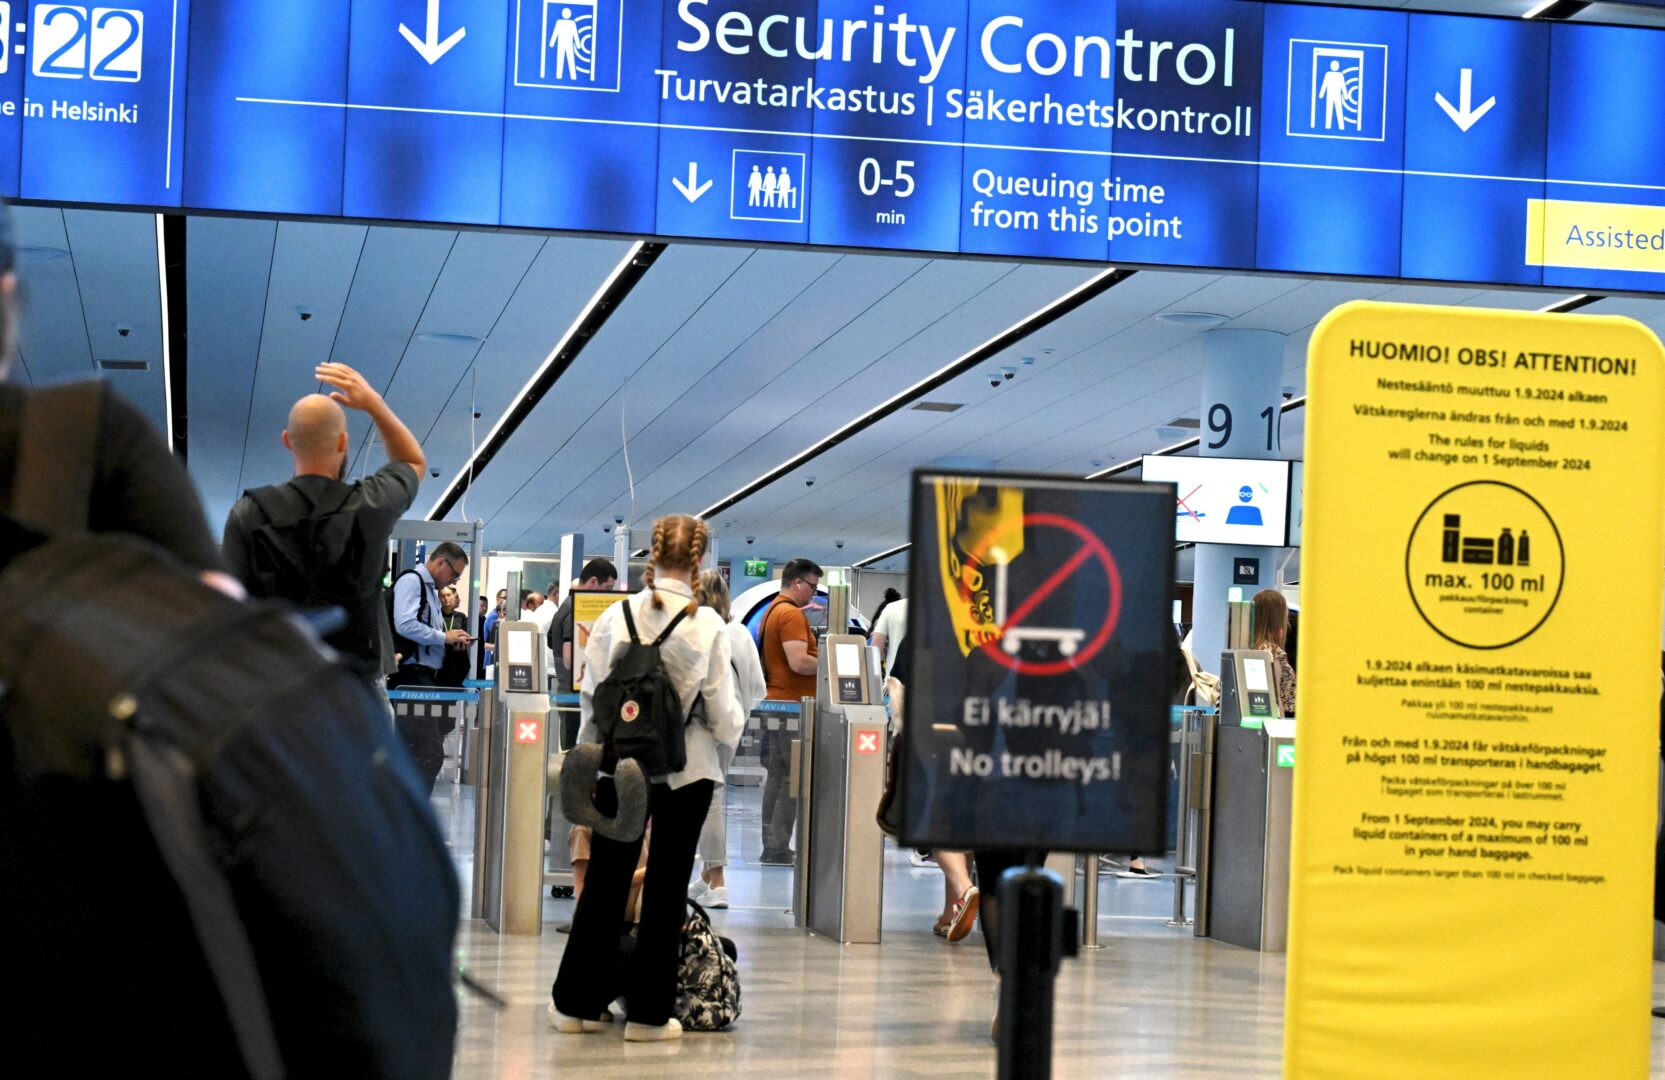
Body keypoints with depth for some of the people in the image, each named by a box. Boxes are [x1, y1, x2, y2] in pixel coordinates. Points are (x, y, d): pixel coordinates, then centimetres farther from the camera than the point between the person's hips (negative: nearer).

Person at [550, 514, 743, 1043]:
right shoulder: (708, 626, -8)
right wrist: (727, 738, 16)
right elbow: (724, 711, -6)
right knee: (666, 887, 7)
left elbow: (592, 697, -1)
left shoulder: (616, 617, -4)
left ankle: (577, 1003, 18)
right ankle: (649, 1011, 10)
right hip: (687, 770, -2)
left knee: (605, 882, 11)